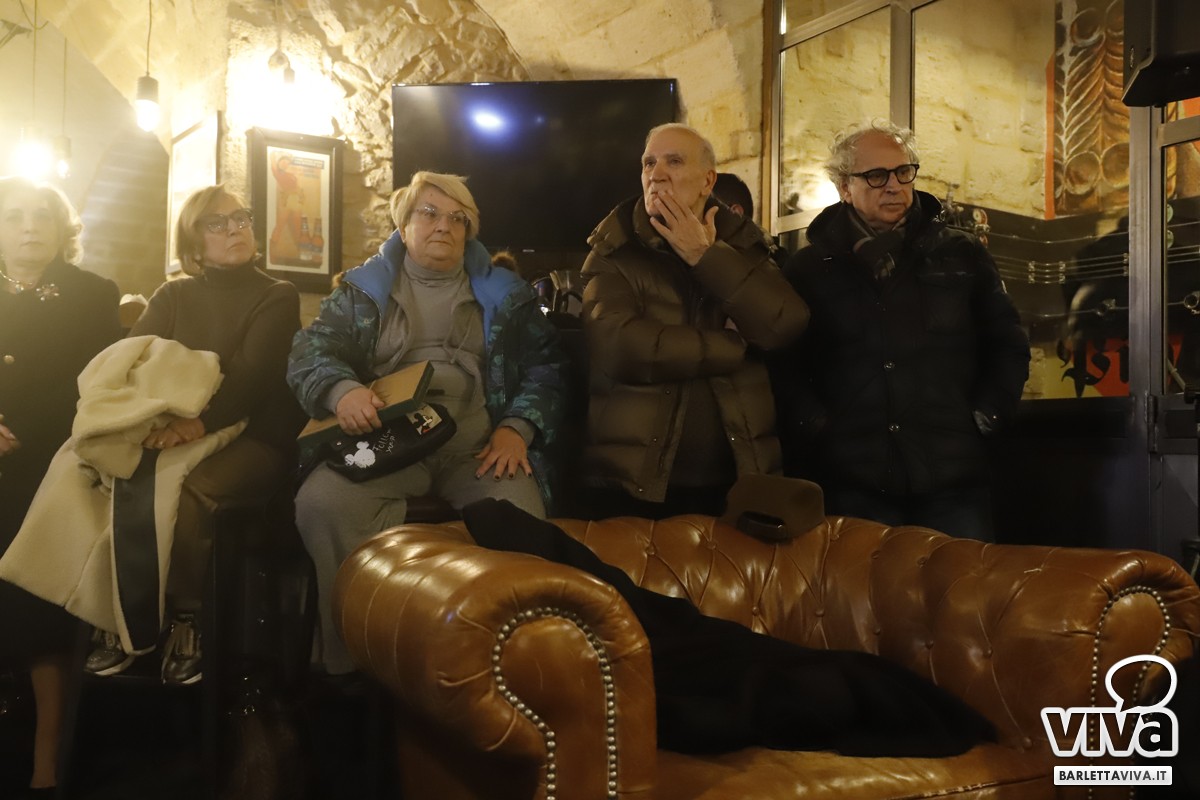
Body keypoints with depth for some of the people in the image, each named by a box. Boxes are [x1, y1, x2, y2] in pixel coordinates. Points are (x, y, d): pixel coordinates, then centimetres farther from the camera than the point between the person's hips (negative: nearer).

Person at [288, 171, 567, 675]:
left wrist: (517, 429, -8)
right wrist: (342, 389, -17)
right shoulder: (363, 288, 18)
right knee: (321, 502, -31)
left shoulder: (505, 296, 19)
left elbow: (544, 368, 12)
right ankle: (355, 659, -17)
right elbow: (311, 350, 7)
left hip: (479, 445, 0)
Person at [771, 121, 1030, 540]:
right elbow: (781, 363, 6)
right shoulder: (808, 269, 6)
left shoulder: (961, 254, 10)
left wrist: (985, 416, 5)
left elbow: (1008, 344, 15)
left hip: (952, 480, 1)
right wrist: (813, 427, -5)